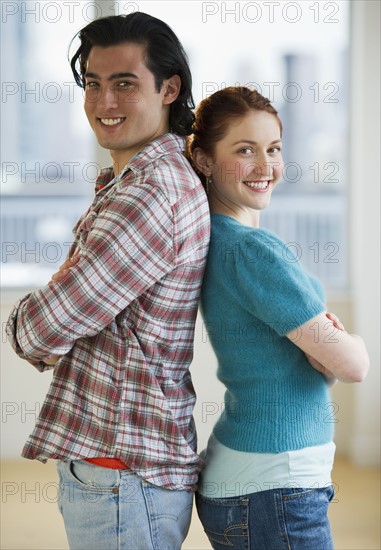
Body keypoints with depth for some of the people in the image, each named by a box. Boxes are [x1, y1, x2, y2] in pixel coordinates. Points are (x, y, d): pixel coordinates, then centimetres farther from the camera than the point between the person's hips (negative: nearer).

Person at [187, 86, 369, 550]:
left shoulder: (215, 239, 9)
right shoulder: (253, 250, -19)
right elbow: (353, 365, -17)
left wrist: (324, 333, -8)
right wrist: (346, 341, 5)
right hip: (272, 490, -9)